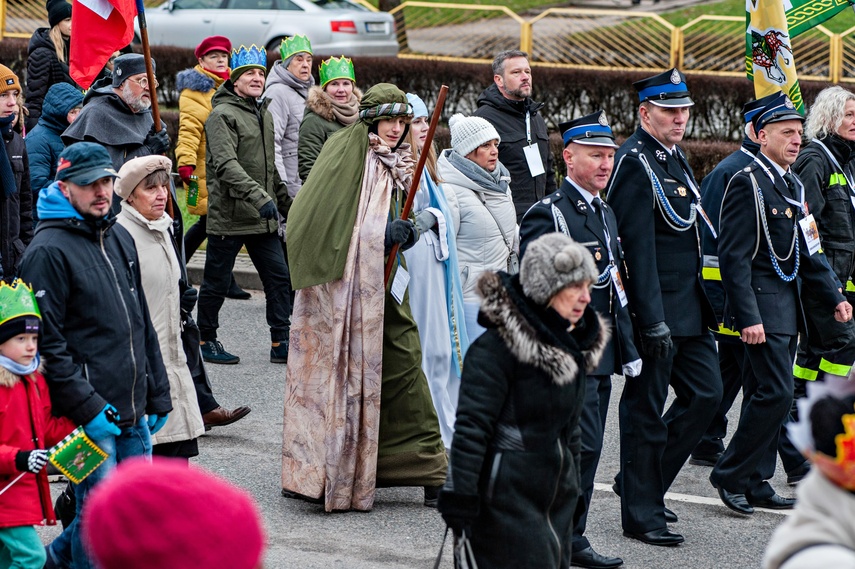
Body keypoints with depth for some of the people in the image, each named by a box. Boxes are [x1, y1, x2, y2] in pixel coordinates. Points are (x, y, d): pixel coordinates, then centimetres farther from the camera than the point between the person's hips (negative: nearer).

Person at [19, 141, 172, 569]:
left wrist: (157, 396, 17)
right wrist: (88, 407, -18)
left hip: (133, 415, 8)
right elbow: (45, 343, -15)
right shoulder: (48, 250, -11)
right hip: (88, 419, -8)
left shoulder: (120, 239, 14)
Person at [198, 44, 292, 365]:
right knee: (217, 282, 4)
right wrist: (259, 196, -33)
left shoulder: (264, 114, 16)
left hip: (263, 218, 7)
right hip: (229, 215, -7)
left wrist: (286, 203, 25)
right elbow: (226, 165, -24)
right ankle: (206, 340, 18)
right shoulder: (223, 115, -11)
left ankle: (281, 344, 6)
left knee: (279, 278, 2)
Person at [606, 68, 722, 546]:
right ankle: (642, 514, 8)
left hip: (690, 308, 9)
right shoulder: (635, 163, -15)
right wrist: (653, 322, -23)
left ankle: (642, 481, 22)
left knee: (706, 392, 8)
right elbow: (638, 249, -20)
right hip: (655, 307, -9)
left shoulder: (677, 159, 14)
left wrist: (704, 306, 19)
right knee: (646, 409, -1)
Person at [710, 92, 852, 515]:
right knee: (777, 392, -13)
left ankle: (755, 484, 14)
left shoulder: (793, 186, 14)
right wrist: (748, 317, -22)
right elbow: (733, 257, -17)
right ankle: (731, 475, -2)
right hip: (762, 305, -9)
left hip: (787, 305, 9)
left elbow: (807, 250, 20)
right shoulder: (748, 183, -13)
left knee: (765, 395, 10)